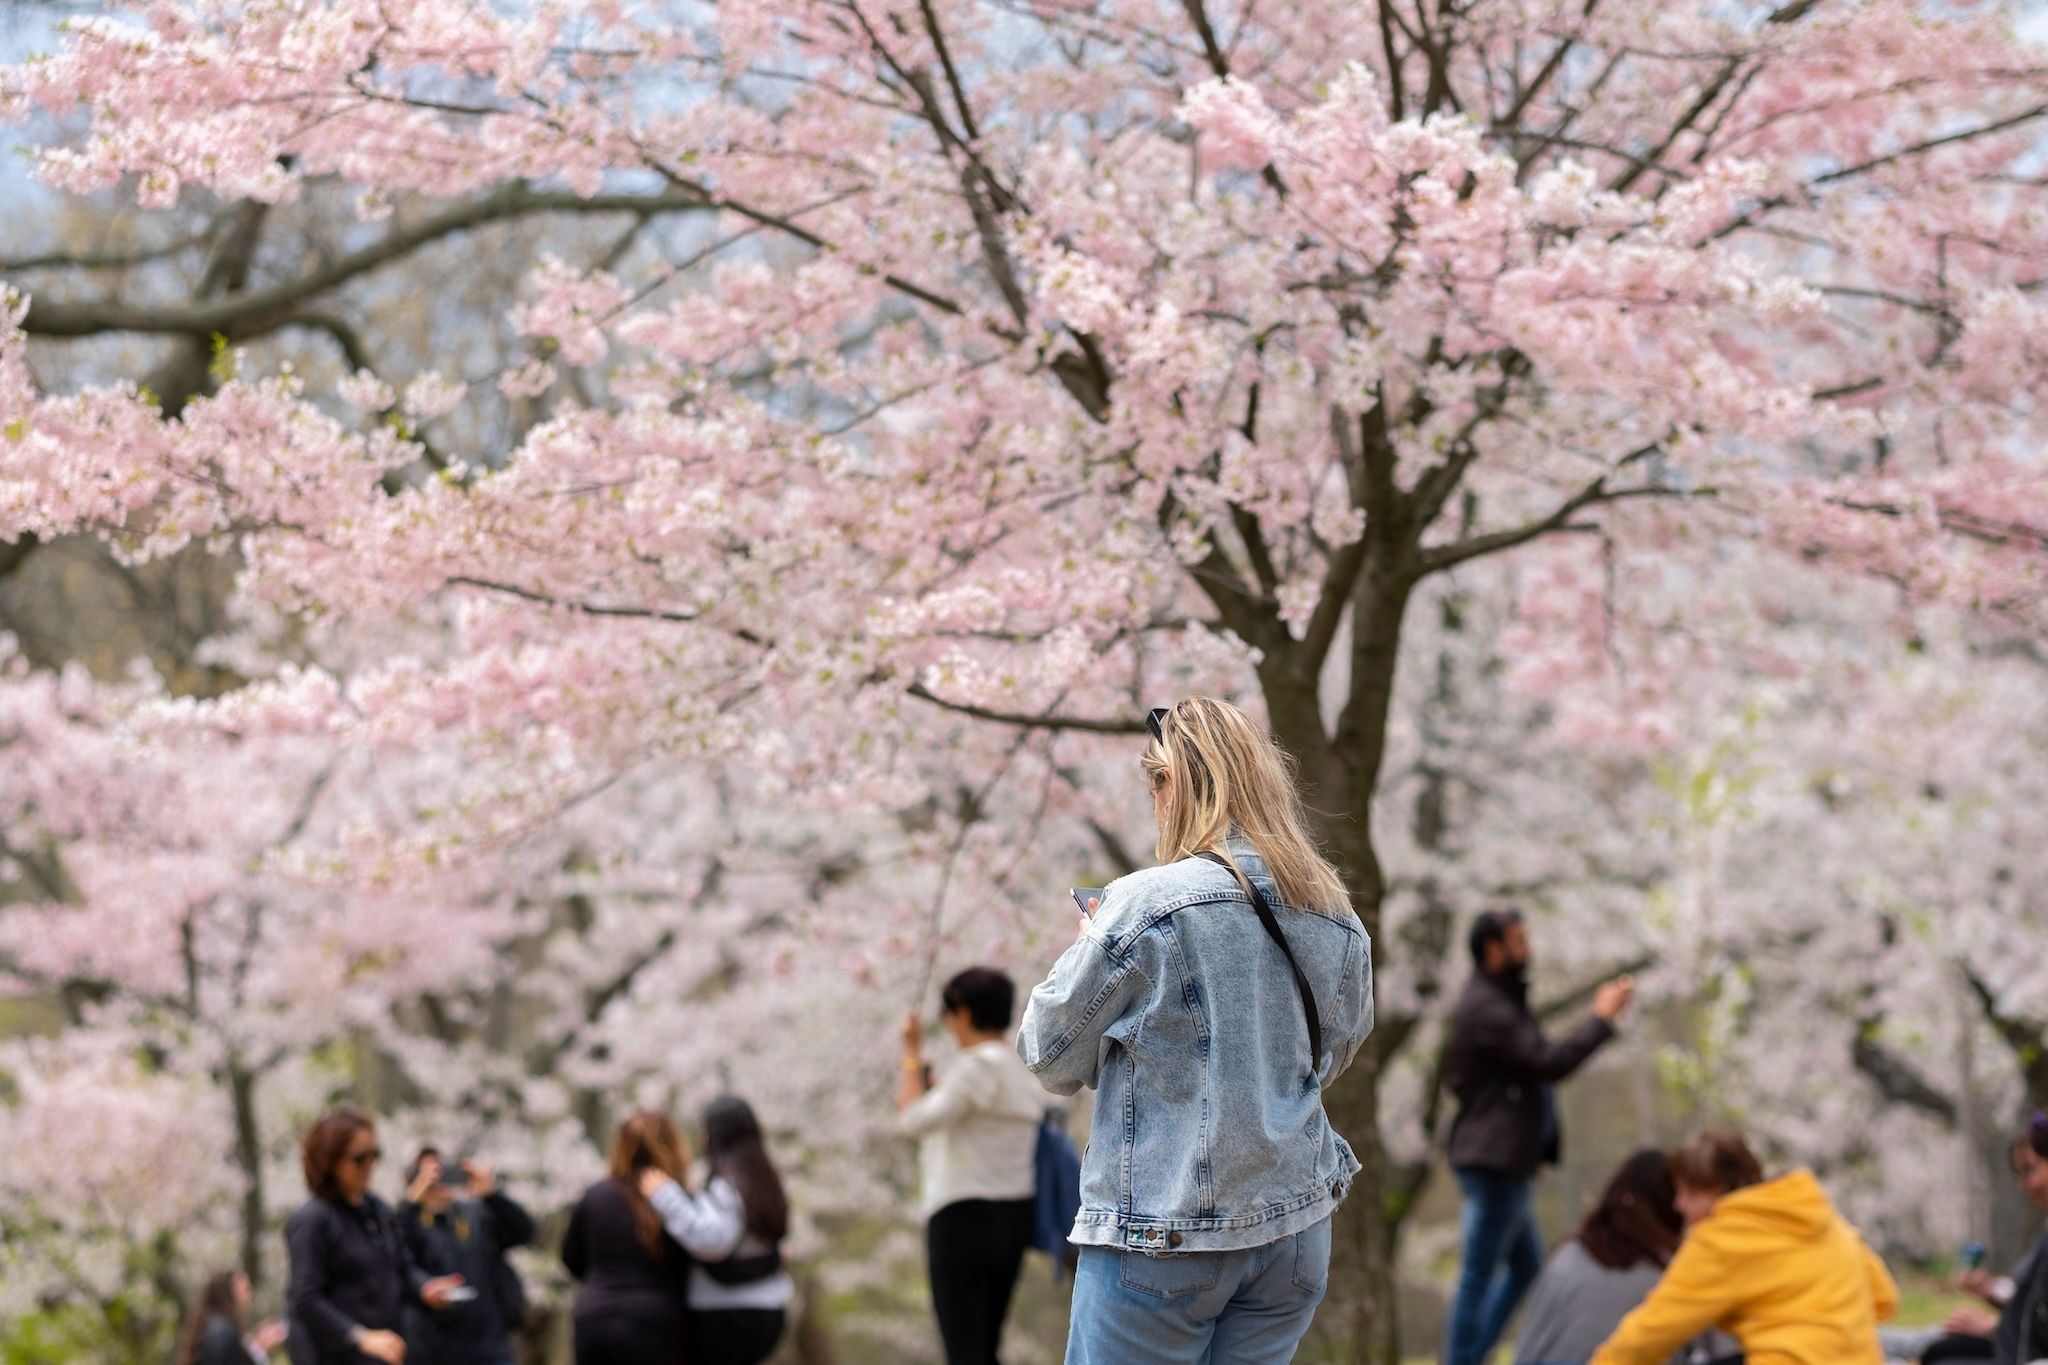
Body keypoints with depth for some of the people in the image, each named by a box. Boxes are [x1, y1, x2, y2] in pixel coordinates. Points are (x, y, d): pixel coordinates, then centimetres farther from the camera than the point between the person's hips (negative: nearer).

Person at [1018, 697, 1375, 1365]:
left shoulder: (1146, 905, -14)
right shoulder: (1337, 920, 3)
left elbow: (1052, 1059, -5)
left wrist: (1089, 944, 10)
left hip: (1163, 1235, -6)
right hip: (1295, 1228, 6)